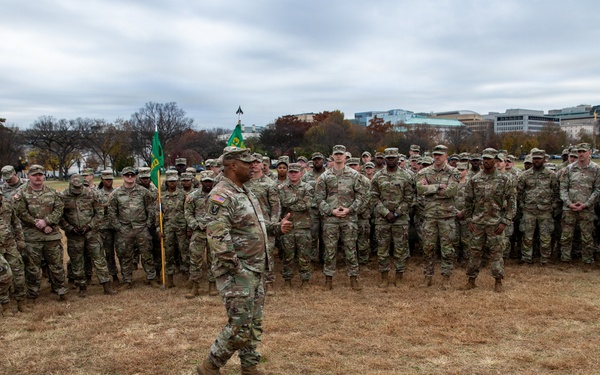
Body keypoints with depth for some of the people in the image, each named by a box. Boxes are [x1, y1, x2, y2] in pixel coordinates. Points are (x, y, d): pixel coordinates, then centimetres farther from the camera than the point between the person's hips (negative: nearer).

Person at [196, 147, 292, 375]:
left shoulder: (245, 192, 12)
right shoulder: (221, 196, -19)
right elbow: (217, 237, -27)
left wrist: (277, 227, 3)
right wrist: (237, 268, -24)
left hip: (255, 271, 9)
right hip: (237, 273, -9)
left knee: (254, 324, 16)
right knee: (240, 327, -4)